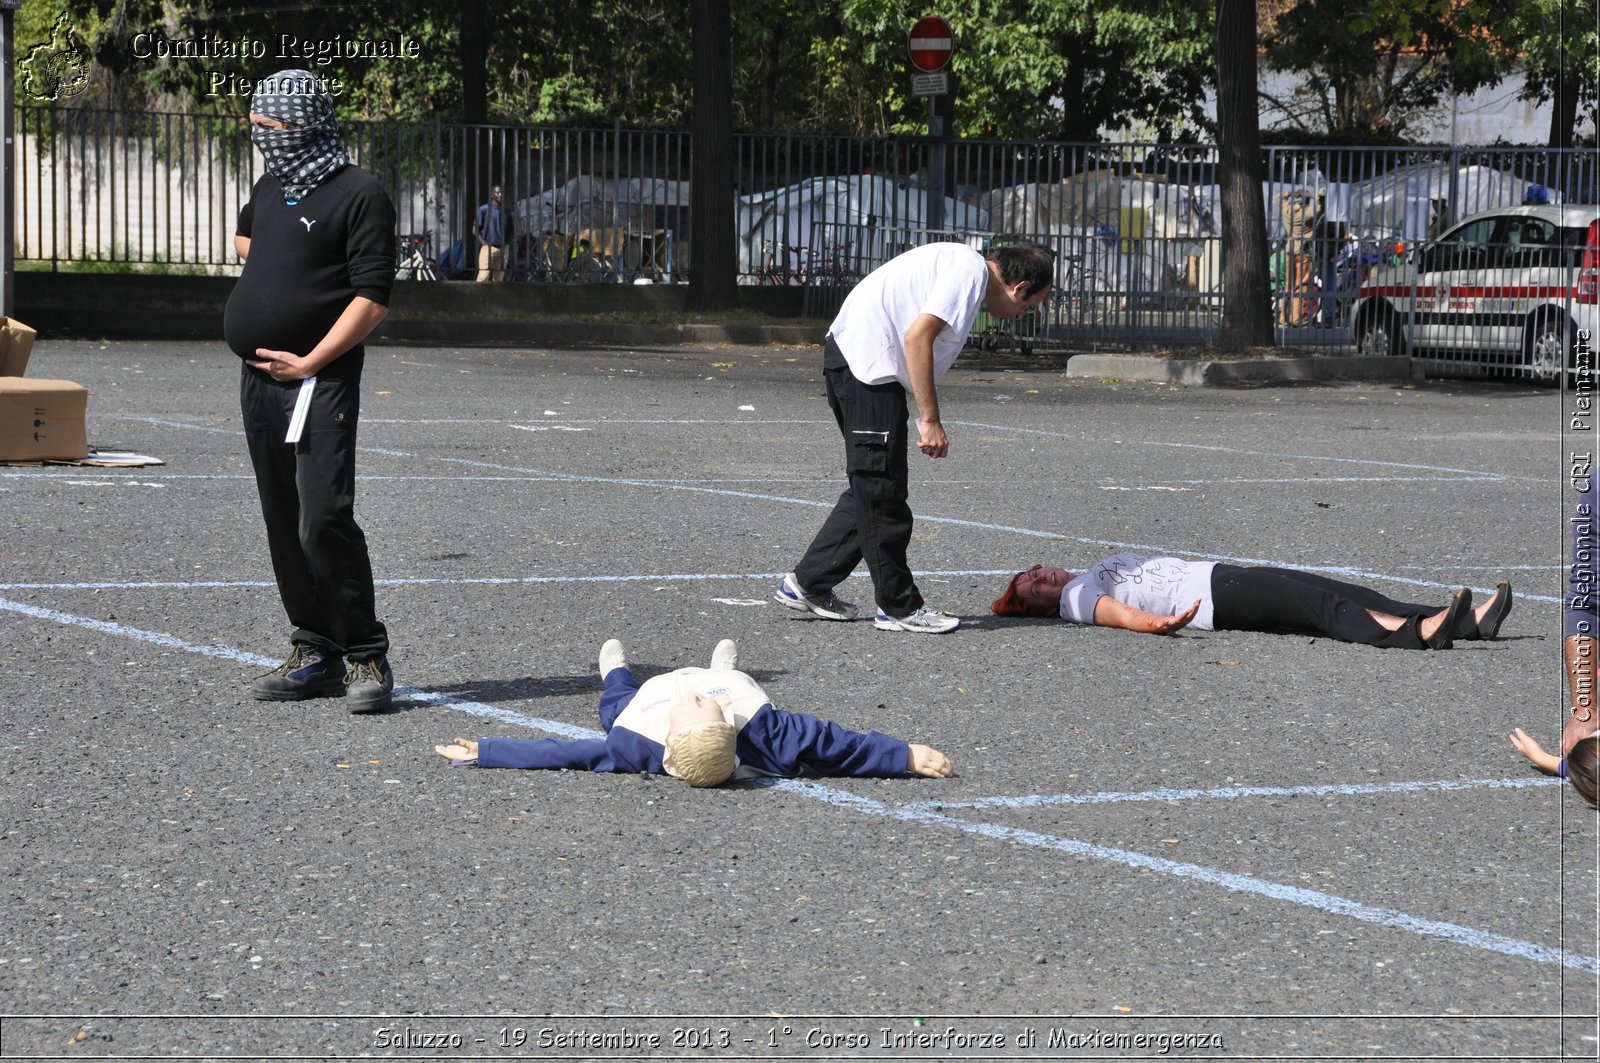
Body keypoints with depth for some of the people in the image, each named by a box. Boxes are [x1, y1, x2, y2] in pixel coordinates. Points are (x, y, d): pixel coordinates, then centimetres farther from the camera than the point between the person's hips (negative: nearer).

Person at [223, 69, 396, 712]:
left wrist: (310, 363, -17)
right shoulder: (271, 188, 16)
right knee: (284, 524, 9)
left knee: (324, 521, -16)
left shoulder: (358, 194, -8)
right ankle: (315, 653, 15)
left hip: (318, 381, -8)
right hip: (258, 379, 8)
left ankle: (366, 658, -8)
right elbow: (244, 236, 40)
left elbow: (373, 298, -14)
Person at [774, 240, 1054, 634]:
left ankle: (808, 584, 20)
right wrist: (930, 420, -18)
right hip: (868, 364, -10)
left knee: (871, 490, 15)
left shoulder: (958, 263, 21)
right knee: (883, 493, -3)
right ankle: (899, 606, 3)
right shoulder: (971, 271, -10)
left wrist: (924, 418, 14)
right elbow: (917, 336, -19)